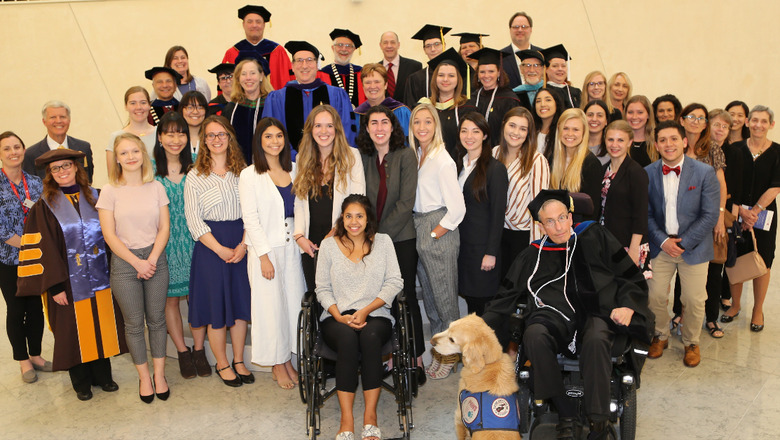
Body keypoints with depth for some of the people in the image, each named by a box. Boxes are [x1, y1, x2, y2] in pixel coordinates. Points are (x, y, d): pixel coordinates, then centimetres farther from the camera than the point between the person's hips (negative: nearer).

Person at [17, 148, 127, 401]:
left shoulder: (94, 198, 5)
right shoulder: (45, 206, -4)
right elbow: (42, 249, -9)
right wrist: (55, 285, -14)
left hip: (100, 280, 3)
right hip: (68, 283, -2)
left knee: (102, 328, 10)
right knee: (74, 332, 8)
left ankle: (103, 375, 27)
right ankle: (81, 382, 24)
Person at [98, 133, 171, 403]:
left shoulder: (156, 187, 3)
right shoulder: (110, 191, -3)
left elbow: (164, 228, 2)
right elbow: (109, 234, -6)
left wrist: (152, 259, -10)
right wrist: (137, 262, -11)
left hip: (155, 258, 2)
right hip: (124, 262, -1)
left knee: (157, 319, 8)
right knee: (134, 323, 6)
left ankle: (159, 374, 21)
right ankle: (144, 376, 21)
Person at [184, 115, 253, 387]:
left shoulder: (242, 172, 6)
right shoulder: (195, 176, -1)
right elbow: (193, 220, -6)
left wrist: (243, 245, -11)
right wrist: (220, 249, -13)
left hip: (241, 243, 3)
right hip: (210, 245, -2)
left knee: (241, 302, 8)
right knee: (216, 304, 3)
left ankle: (239, 361, 23)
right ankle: (222, 364, 19)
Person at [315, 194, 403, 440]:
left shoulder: (383, 242, 8)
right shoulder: (329, 245, 8)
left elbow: (394, 283, 2)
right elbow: (323, 288, 6)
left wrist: (366, 310, -11)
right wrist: (339, 316, -12)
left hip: (375, 315, 0)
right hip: (337, 318, 0)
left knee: (370, 336, -34)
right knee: (347, 337, -34)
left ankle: (370, 416, -27)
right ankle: (346, 420, -30)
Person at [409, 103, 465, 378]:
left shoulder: (443, 161, -15)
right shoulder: (415, 155, 9)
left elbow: (457, 209, -17)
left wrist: (433, 235, -12)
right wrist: (420, 233, 5)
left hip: (440, 232, -8)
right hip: (418, 230, 8)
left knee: (444, 296, 2)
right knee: (428, 295, 15)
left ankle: (450, 354, 17)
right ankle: (438, 351, 28)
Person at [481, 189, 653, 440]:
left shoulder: (595, 237, 12)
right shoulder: (533, 256, 15)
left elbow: (633, 278, 14)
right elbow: (506, 297, 15)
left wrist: (628, 306, -5)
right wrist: (481, 328, 1)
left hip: (595, 313, -1)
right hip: (555, 318, 1)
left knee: (596, 339, -36)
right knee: (534, 335, -32)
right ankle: (567, 416, -20)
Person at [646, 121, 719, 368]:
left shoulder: (705, 173, -7)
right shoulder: (647, 174, -2)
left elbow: (710, 216, -9)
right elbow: (646, 214, 1)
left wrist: (683, 243, -14)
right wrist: (663, 241, -11)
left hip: (693, 246, -1)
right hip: (659, 246, 2)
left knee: (694, 301, 5)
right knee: (655, 297, 4)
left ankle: (691, 343, 29)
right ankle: (660, 336, 30)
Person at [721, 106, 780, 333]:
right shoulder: (736, 149, 0)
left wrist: (755, 210, -15)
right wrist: (740, 210, -14)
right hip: (736, 213, 1)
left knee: (762, 262, 6)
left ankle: (758, 310, 23)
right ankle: (735, 304, 26)